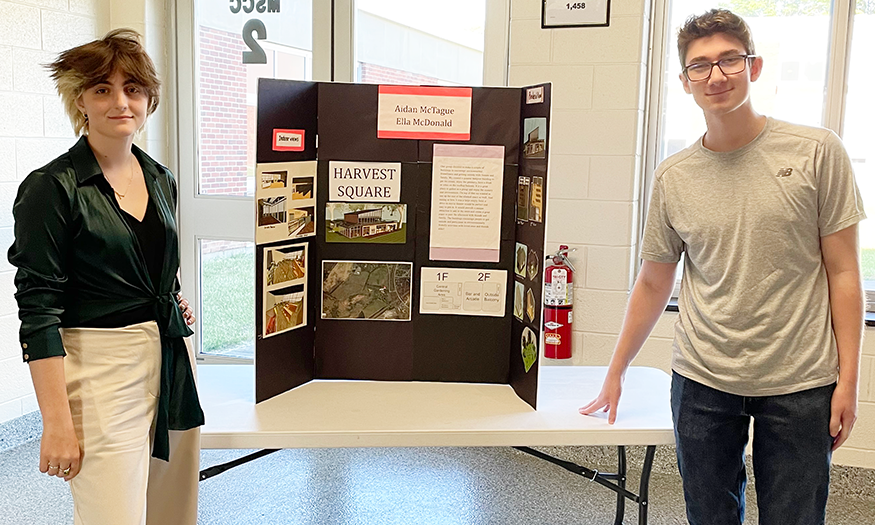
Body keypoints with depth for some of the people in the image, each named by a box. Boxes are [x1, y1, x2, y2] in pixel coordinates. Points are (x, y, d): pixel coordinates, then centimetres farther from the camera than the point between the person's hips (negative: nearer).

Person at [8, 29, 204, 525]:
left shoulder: (162, 181, 11)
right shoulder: (52, 188, -8)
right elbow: (39, 311, -12)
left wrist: (175, 304, 5)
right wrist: (57, 422, -16)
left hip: (171, 361, 6)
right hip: (100, 367, -6)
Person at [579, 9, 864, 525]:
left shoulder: (817, 151, -3)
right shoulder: (673, 177, 2)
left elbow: (843, 272, -1)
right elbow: (654, 283, 9)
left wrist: (848, 379, -4)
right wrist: (616, 372, 12)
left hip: (800, 384, -1)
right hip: (702, 383, 2)